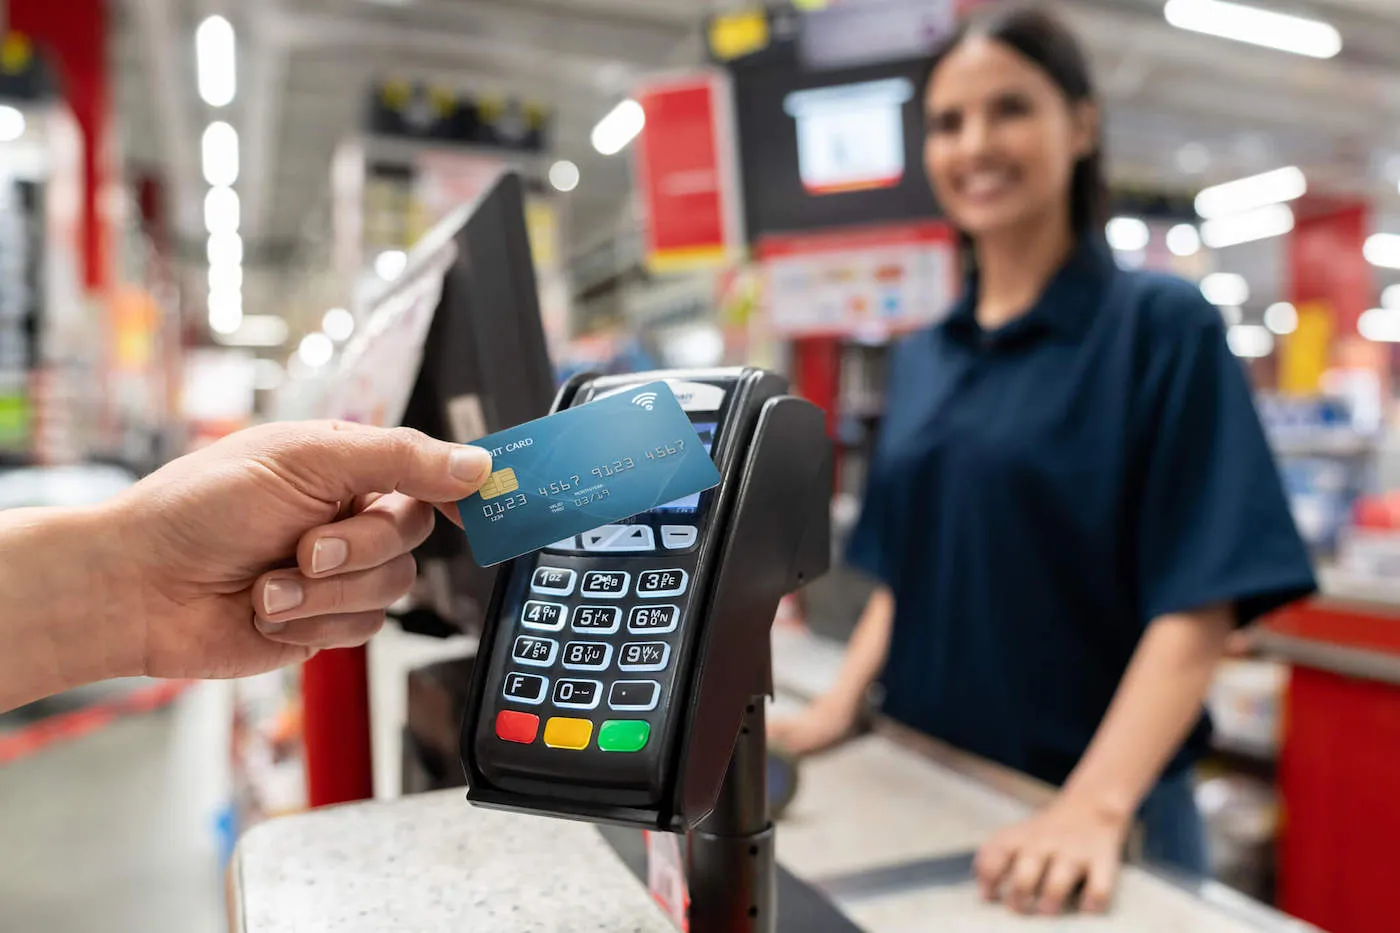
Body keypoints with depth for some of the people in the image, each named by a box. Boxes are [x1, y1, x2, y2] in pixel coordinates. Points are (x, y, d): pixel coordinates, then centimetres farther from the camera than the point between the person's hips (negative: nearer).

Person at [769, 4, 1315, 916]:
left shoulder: (1164, 325, -10)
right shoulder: (921, 360, 5)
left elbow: (1198, 608, -16)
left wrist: (1095, 808, -27)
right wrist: (840, 706, -4)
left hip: (1086, 805, -5)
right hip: (925, 787, 5)